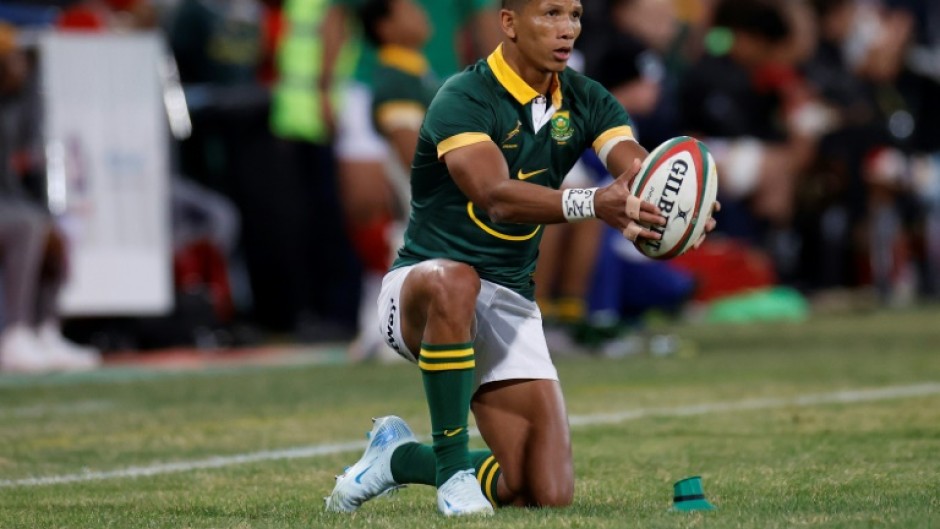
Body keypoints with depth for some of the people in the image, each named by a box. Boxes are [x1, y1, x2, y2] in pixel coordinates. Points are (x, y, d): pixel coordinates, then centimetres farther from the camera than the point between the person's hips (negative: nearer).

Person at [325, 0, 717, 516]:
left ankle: (400, 457, 19)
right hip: (417, 289, -5)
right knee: (453, 282, -44)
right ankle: (451, 465, -25)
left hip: (510, 306, 5)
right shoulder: (464, 99, -16)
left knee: (550, 493, -8)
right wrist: (591, 204, -50)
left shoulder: (584, 101, 2)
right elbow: (497, 197, -33)